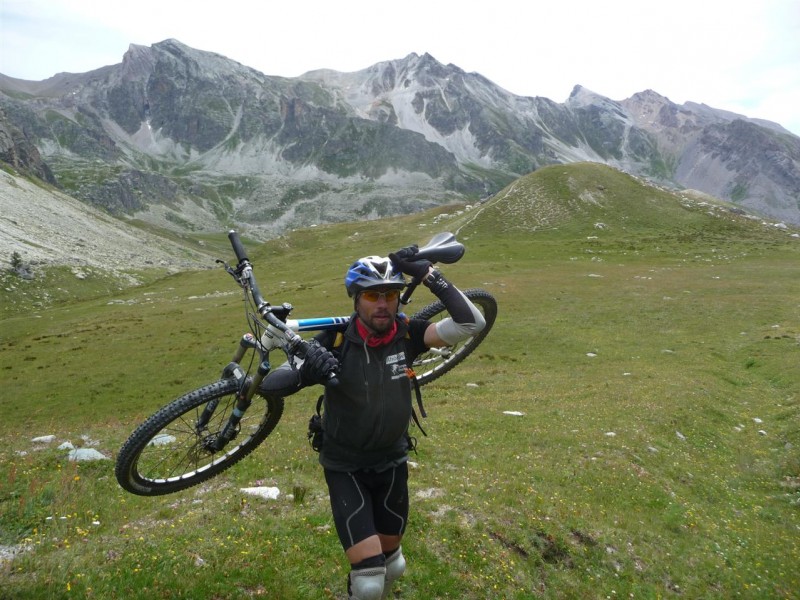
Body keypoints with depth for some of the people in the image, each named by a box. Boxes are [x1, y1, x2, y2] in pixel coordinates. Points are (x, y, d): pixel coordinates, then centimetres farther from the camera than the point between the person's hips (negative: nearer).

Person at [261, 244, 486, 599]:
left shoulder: (406, 334, -14)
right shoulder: (335, 341, -22)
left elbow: (472, 323, -24)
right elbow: (270, 385, -26)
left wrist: (425, 274, -29)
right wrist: (306, 371, -49)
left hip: (392, 462, 3)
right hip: (345, 466, -3)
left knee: (392, 563, 21)